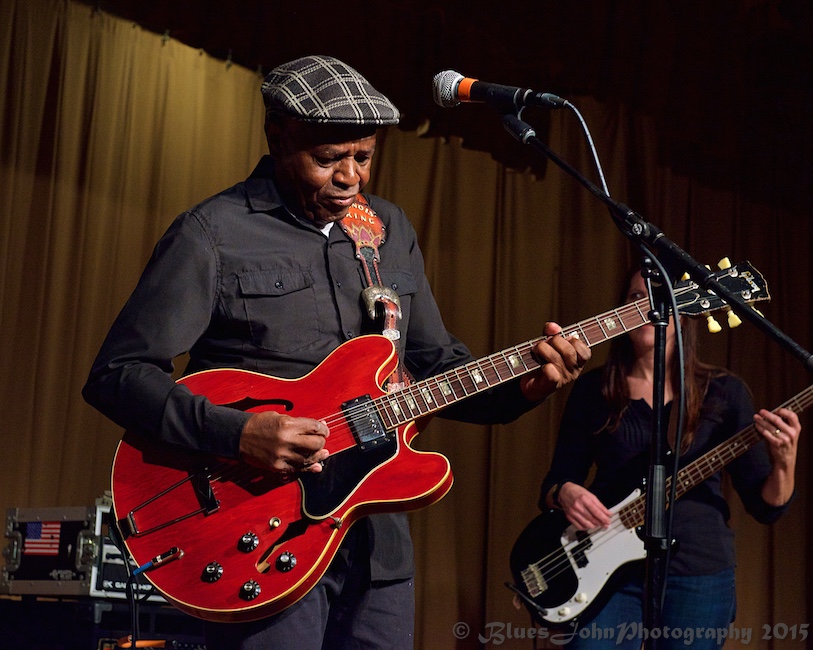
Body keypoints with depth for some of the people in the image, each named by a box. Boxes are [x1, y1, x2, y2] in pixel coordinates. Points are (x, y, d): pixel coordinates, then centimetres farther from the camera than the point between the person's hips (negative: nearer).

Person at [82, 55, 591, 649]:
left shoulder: (392, 230, 12)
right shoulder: (213, 234, -8)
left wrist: (522, 387, -2)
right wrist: (238, 434, -23)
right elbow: (117, 373, -10)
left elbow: (436, 363, 18)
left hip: (379, 543, 6)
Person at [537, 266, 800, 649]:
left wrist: (784, 461, -18)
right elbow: (553, 483, 9)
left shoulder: (723, 392, 3)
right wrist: (565, 493, -14)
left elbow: (766, 506, 2)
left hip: (699, 573, 0)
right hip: (611, 570, 0)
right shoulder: (593, 389, 5)